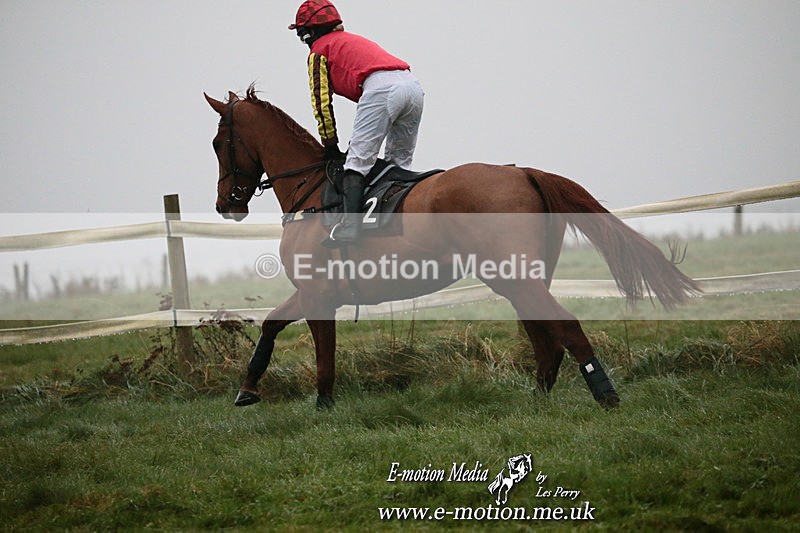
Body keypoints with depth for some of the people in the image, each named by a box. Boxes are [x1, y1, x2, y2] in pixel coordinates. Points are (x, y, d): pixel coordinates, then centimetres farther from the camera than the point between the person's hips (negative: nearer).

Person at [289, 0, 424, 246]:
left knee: (358, 160, -11)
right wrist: (363, 140, 37)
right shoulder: (353, 40, 39)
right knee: (399, 163, 17)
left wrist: (330, 145, 14)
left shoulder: (319, 50, 15)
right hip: (414, 86, 8)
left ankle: (350, 224, -26)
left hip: (381, 87, -8)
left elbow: (321, 101, 8)